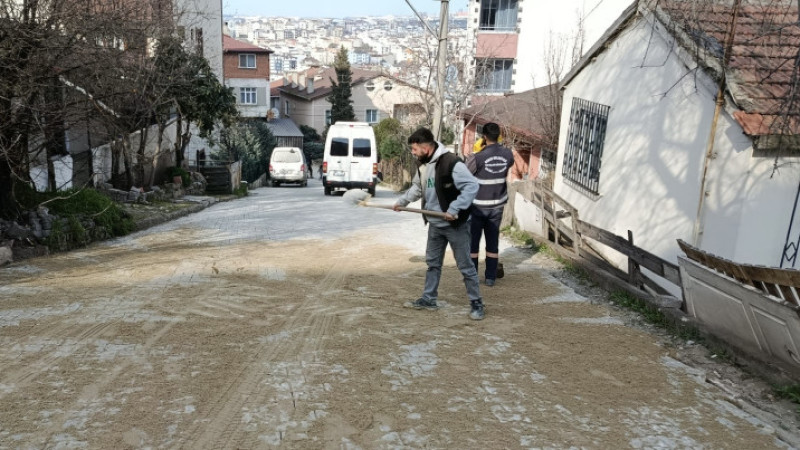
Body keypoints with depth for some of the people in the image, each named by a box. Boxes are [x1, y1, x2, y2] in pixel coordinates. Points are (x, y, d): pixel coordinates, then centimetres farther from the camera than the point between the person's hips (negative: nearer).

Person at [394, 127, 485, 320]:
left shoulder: (451, 163, -23)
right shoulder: (423, 165, 5)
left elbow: (472, 186, -27)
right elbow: (417, 187, 22)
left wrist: (454, 209, -30)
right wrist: (402, 201, 12)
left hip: (455, 225, -8)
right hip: (435, 225, 8)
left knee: (465, 265, 1)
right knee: (432, 262, 17)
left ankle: (476, 304, 12)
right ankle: (428, 299, 30)